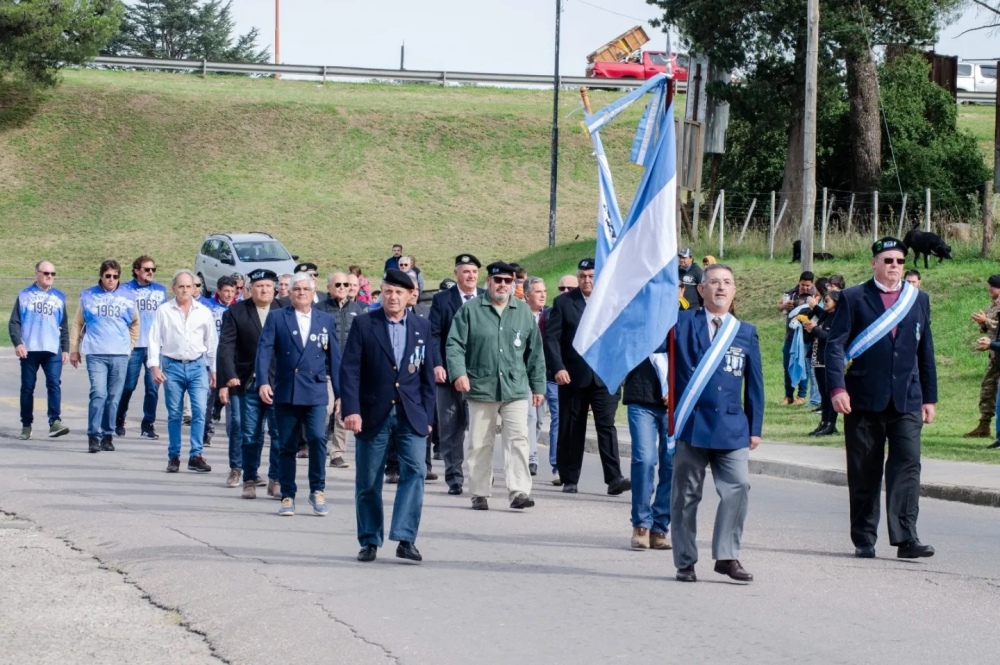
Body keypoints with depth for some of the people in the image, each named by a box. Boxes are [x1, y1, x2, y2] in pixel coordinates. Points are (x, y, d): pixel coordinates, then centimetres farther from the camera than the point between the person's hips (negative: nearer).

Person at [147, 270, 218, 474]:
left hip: (198, 366, 1)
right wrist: (155, 366, -6)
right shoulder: (164, 311, 1)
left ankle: (196, 455, -6)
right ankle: (173, 457, 12)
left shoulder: (204, 312, 6)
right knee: (174, 414, 4)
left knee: (200, 410, -10)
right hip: (172, 365, -1)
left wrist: (214, 370, 12)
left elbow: (212, 342, 13)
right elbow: (154, 339, 2)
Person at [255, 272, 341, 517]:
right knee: (287, 446, 4)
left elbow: (334, 358, 11)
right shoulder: (276, 318, 6)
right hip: (285, 392, 0)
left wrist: (340, 393, 8)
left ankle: (317, 491, -1)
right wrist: (263, 382, -17)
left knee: (318, 437, -17)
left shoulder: (326, 320, 10)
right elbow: (264, 350, -3)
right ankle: (287, 497, 14)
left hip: (315, 393, 0)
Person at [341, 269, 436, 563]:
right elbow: (349, 370, -4)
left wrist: (427, 416, 6)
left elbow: (427, 375, 10)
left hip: (411, 416, 1)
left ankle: (406, 539, -13)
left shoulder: (422, 327, 8)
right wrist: (351, 410, -14)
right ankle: (370, 541, 17)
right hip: (373, 415, -1)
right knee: (368, 481, 5)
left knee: (414, 472, -13)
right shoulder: (364, 324, 0)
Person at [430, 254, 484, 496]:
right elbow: (433, 335, -1)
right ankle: (454, 479, 9)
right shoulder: (441, 300, 4)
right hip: (449, 374, -1)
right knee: (451, 429, 3)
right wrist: (437, 365, -13)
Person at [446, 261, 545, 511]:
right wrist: (458, 373, -16)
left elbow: (535, 352, 14)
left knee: (518, 440, -10)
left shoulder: (523, 312, 11)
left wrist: (538, 386, 12)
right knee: (479, 444, 5)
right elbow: (455, 344, -1)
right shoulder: (470, 310, 3)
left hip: (516, 389, 1)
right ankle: (480, 494, 14)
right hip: (480, 388, -1)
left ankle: (518, 492, -11)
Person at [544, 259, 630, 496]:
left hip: (605, 376, 0)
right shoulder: (563, 303, 4)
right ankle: (569, 479, 15)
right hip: (573, 377, 0)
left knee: (607, 425, -9)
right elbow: (551, 337, -3)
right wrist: (557, 368, -14)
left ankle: (614, 478, -15)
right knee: (571, 429, 6)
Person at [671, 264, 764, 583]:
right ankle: (685, 562, 12)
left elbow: (754, 384, 13)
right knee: (686, 494, 3)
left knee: (738, 487, -11)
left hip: (732, 427, 2)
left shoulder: (746, 332, 12)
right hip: (691, 423, -2)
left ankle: (727, 556, -1)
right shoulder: (682, 324, 6)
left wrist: (755, 428, 9)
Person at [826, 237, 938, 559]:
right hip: (864, 399, -2)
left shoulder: (919, 300, 13)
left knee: (907, 464, -11)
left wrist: (929, 397, 12)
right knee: (864, 473, 3)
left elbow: (925, 351, 15)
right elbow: (835, 345, -3)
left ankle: (906, 538, -15)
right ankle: (864, 540, 11)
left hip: (907, 400, 2)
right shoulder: (853, 299, 3)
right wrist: (837, 388, -15)